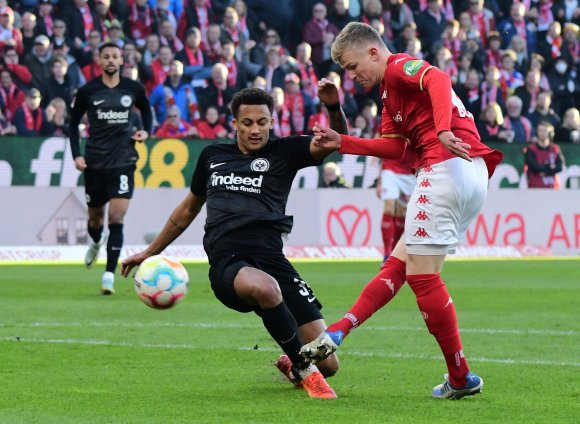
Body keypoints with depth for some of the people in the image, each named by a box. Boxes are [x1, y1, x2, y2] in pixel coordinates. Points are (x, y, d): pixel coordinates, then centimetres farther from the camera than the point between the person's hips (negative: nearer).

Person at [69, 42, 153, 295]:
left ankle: (109, 276, -14)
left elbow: (146, 109, 21)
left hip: (123, 161, -1)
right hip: (95, 161, 1)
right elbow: (74, 123, 8)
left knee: (117, 217, -14)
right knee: (95, 217, 15)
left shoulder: (133, 89, 0)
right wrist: (76, 155, -2)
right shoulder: (87, 91, -2)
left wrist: (146, 131, 2)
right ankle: (97, 242, 52)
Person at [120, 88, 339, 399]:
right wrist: (149, 253, 38)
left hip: (271, 259, 0)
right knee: (264, 287, -42)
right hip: (226, 264, 0)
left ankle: (291, 365, 35)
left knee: (327, 364, -5)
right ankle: (305, 371, -20)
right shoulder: (213, 155, 20)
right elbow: (188, 209, 33)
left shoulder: (284, 152, 12)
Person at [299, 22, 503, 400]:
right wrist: (341, 143, 17)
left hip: (446, 167, -11)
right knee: (399, 264, 9)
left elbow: (438, 80, -24)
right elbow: (394, 146, 20)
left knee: (422, 274, -6)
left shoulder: (399, 67, -3)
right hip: (473, 178, 11)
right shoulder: (391, 91, 27)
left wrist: (443, 130, -38)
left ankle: (461, 378, -3)